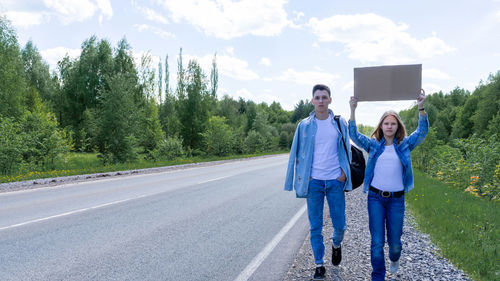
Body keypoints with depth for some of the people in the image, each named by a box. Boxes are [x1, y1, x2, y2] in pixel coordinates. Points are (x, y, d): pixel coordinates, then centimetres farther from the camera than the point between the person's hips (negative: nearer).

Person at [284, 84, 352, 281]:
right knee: (315, 226, 4)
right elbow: (297, 153, 7)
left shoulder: (340, 123, 5)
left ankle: (336, 244, 39)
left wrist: (344, 172, 0)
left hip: (335, 181, 1)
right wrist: (303, 177, 0)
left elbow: (346, 149, 12)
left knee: (339, 224, 6)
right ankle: (319, 265, 18)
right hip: (313, 182, 0)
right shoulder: (304, 125, 2)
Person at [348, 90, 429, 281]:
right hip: (375, 198, 0)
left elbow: (422, 132, -5)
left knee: (395, 241, 10)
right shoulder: (373, 145, 5)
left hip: (396, 199, 1)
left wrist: (421, 108, -17)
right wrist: (353, 110, -13)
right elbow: (354, 135, -4)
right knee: (377, 242, 0)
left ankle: (394, 259, 46)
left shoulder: (405, 145, 6)